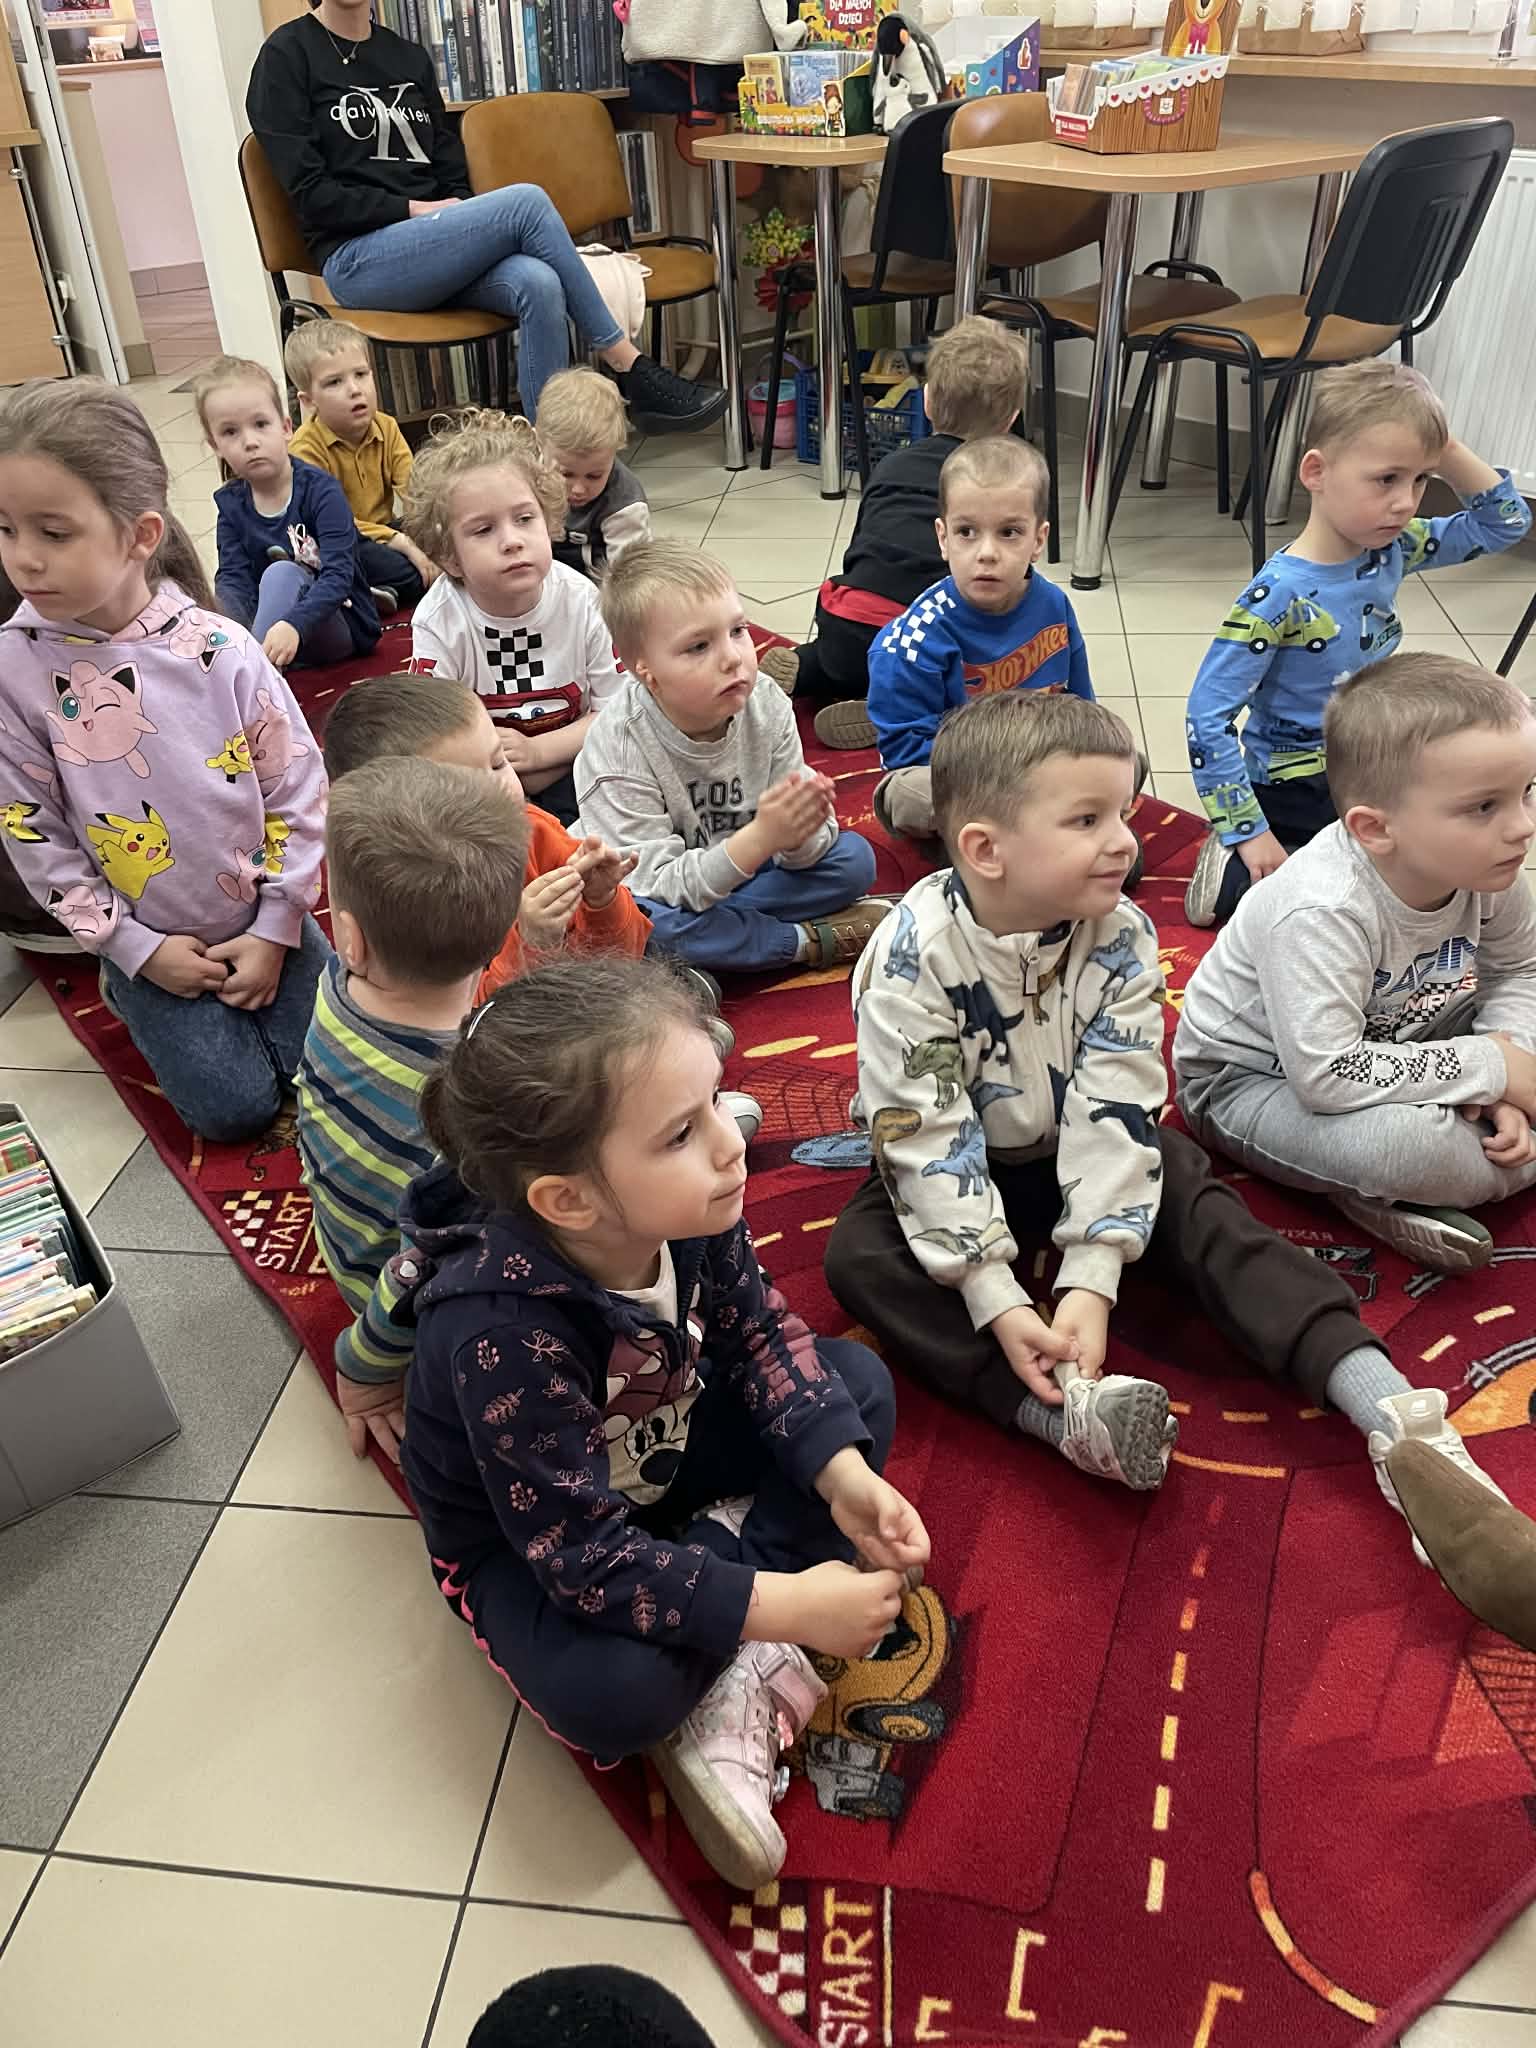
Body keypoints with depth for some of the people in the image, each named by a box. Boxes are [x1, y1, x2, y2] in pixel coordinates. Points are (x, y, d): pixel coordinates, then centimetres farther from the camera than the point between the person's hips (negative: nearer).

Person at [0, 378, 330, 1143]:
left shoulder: (219, 649, -14)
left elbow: (298, 790, -7)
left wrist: (277, 928, -9)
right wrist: (134, 949, -9)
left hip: (261, 919, 1)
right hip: (147, 940, -1)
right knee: (237, 1108, -5)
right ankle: (131, 991, 22)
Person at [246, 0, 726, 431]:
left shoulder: (409, 56, 18)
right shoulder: (286, 57, 2)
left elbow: (451, 169, 18)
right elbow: (311, 193, -6)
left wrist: (465, 219, -4)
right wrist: (414, 209, -12)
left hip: (432, 248, 5)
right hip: (357, 261, -5)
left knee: (539, 286, -29)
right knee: (526, 202, -25)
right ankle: (632, 371, -18)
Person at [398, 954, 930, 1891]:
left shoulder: (687, 1209, -24)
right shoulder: (503, 1332, -40)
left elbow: (759, 1331, -7)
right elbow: (583, 1554, -34)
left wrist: (842, 1471, -20)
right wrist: (781, 1604, -35)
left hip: (661, 1454, 7)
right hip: (528, 1541, -6)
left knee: (861, 1383, -4)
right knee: (609, 1693, -34)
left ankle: (742, 1677, -11)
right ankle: (766, 1650, 0)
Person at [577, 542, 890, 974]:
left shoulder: (767, 706, -14)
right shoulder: (618, 746, -25)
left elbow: (799, 854, -10)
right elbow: (656, 886, -28)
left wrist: (799, 835, -36)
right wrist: (760, 837, -41)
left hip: (743, 871, 4)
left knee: (854, 856, -12)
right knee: (640, 918, -37)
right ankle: (808, 942, -19)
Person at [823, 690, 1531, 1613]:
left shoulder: (1121, 936, -18)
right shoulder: (914, 955, -28)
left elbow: (1116, 1112, -20)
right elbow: (924, 1135, -27)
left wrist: (1089, 1279, -28)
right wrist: (997, 1299, -31)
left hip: (1076, 1151, 2)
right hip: (960, 1166, -1)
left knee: (1200, 1208, -21)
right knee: (860, 1257, -26)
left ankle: (1391, 1409, -27)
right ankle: (1068, 1417, -40)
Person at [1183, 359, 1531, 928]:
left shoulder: (1392, 550, -5)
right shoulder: (1282, 596, -27)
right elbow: (1209, 716, -27)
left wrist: (1444, 449, -11)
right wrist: (1250, 833, -26)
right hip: (1300, 794, -8)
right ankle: (1238, 876, -4)